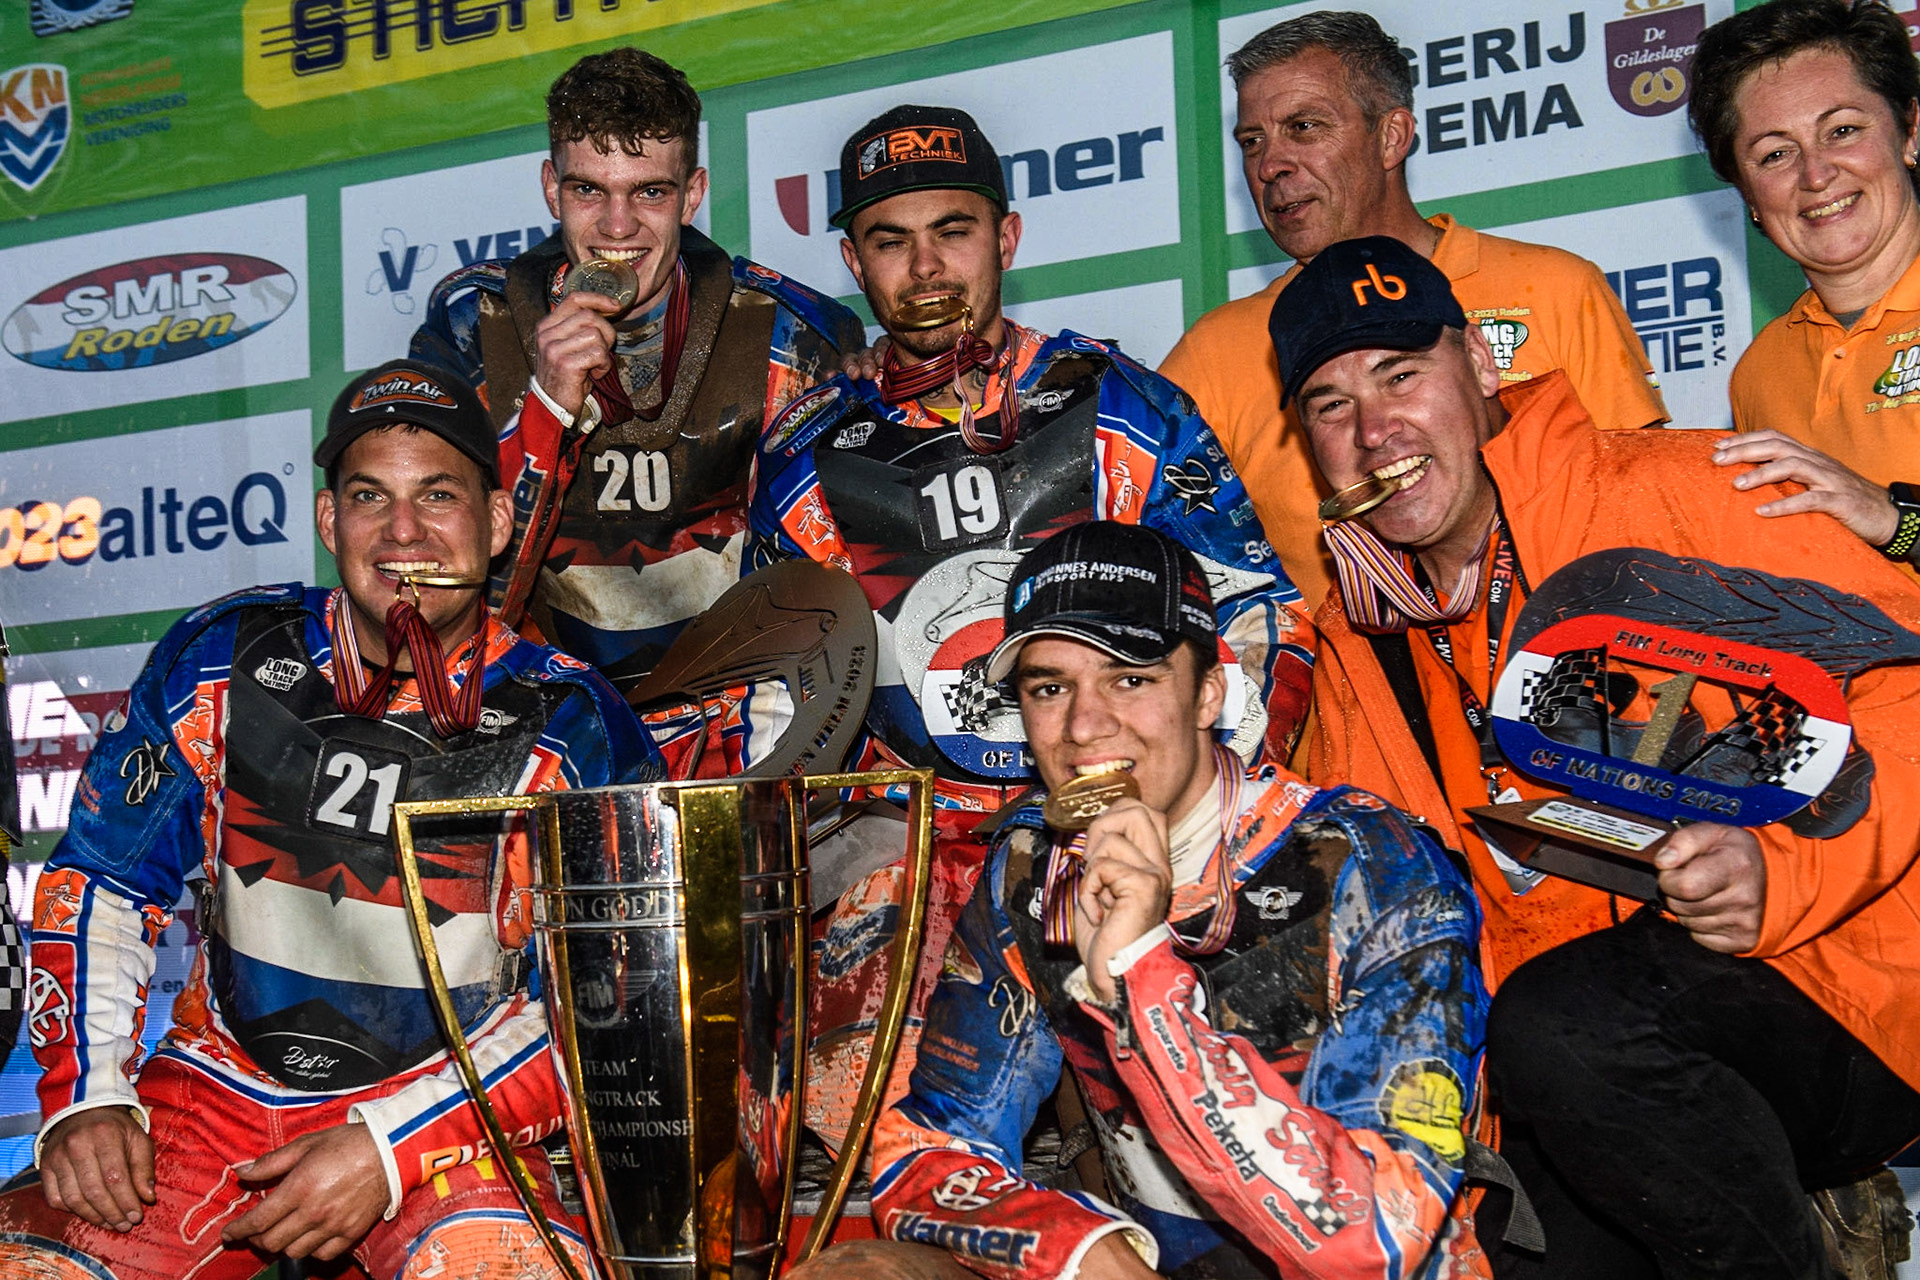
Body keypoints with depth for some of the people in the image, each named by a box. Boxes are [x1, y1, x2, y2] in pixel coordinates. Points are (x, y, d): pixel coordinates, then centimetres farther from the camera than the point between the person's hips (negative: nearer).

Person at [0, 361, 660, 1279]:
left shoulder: (573, 730, -8)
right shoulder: (223, 659, 1)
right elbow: (99, 875, 10)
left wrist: (390, 1149, -17)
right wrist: (86, 1093, -5)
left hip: (448, 1111, -3)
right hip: (216, 1091, 3)